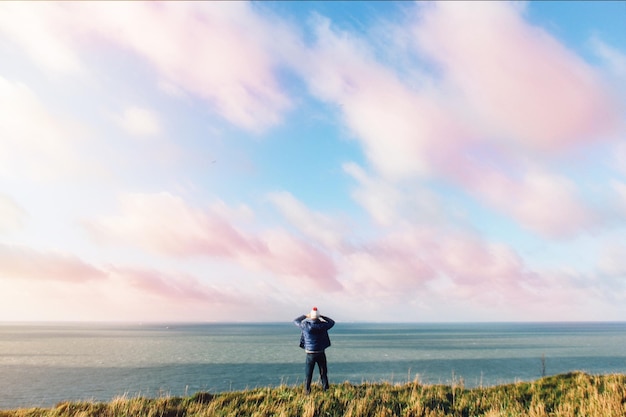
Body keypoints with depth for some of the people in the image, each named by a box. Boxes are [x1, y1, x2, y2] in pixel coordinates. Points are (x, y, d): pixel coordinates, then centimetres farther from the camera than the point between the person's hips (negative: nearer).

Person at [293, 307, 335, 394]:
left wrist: (305, 316, 17)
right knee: (323, 374, 14)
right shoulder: (322, 325, -10)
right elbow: (332, 322, 11)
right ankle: (326, 390, 17)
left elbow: (295, 321, 8)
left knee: (308, 375, 10)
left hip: (310, 354, -1)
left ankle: (307, 391, 12)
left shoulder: (305, 325, -11)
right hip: (321, 353, 1)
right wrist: (322, 317, 14)